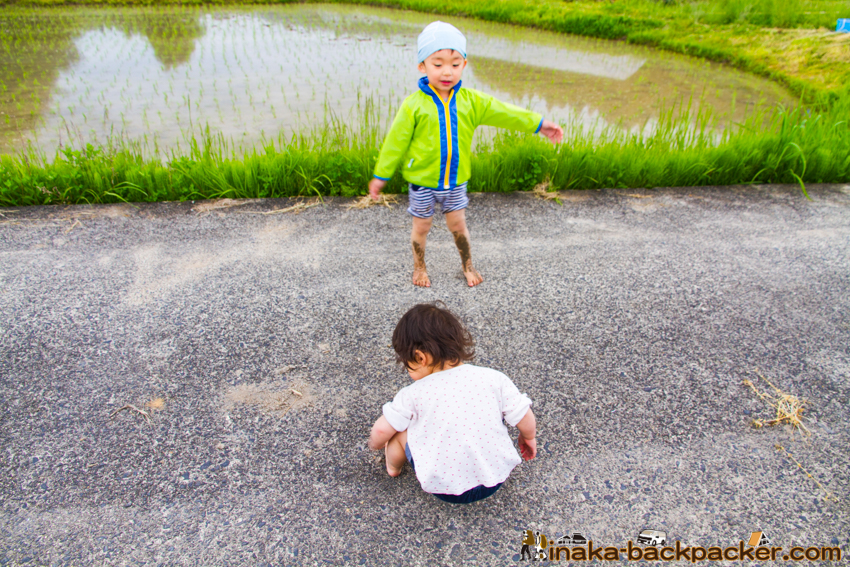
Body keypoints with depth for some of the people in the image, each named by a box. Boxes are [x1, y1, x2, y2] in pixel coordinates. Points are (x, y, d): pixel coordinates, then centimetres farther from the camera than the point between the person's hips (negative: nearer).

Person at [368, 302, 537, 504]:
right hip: (497, 479, 3)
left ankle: (393, 466, 40)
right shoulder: (494, 379, -12)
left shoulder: (414, 394, -16)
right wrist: (528, 438, 19)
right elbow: (526, 421, -5)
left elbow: (381, 431, -6)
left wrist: (376, 445, 18)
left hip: (445, 490, -2)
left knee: (399, 428, 11)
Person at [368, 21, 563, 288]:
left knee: (458, 225, 15)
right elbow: (396, 142, -9)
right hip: (422, 179, -2)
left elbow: (505, 113, 0)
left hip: (456, 180, 2)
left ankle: (467, 265, 37)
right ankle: (419, 267, 37)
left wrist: (539, 124, -2)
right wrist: (381, 176, -6)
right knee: (421, 226, 13)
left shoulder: (471, 101, -4)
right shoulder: (414, 105, -13)